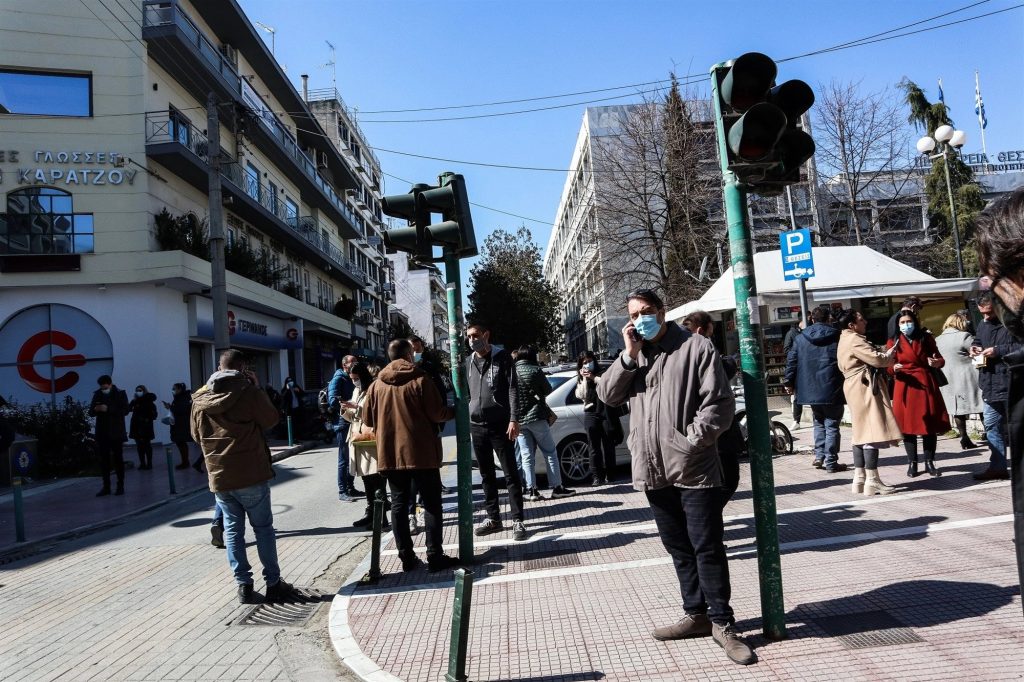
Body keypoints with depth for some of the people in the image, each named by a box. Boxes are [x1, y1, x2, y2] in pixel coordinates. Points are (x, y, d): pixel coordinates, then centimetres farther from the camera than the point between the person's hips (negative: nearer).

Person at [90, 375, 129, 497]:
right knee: (103, 460, 3)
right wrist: (95, 410, -15)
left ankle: (120, 486, 8)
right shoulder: (97, 394, 7)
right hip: (102, 433, 3)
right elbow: (91, 412, 8)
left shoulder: (120, 394, -2)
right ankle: (106, 486, 8)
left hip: (116, 433, -3)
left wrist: (108, 409, -22)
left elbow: (125, 410, -12)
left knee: (118, 459, 3)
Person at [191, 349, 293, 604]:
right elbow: (270, 419, -1)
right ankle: (273, 583, 11)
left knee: (232, 530, 11)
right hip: (251, 474, -4)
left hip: (219, 476, 4)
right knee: (263, 528, 6)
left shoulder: (200, 398, 4)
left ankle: (244, 585, 12)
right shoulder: (248, 391, -11)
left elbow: (197, 434, 14)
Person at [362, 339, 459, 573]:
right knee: (431, 503, 4)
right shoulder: (420, 380, -8)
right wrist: (454, 411, 10)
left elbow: (368, 419, 9)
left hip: (390, 454, 4)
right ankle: (435, 556, 4)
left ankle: (407, 557, 12)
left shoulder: (376, 385, 5)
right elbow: (437, 414, -10)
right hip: (421, 452, -4)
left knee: (399, 504, 10)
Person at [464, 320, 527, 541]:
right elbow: (466, 393, 15)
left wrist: (513, 419, -16)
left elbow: (512, 389, -8)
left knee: (511, 474, -1)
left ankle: (517, 520, 4)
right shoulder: (468, 362, 11)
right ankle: (493, 518, 20)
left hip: (500, 425, -5)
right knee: (486, 475, 11)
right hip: (477, 426, 5)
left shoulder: (502, 357, -3)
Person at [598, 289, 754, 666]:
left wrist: (692, 440, -17)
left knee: (707, 548, 0)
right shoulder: (633, 354, 14)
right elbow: (607, 394, 4)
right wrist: (629, 355, -6)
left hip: (694, 467, -5)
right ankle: (697, 615, 29)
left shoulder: (696, 346, -5)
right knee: (679, 548, 16)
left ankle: (722, 623, 14)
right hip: (653, 469, 6)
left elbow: (720, 403, -9)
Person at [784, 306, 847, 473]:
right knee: (832, 426, 3)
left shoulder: (800, 338, 3)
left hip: (811, 389, 3)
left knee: (819, 423, 19)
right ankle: (831, 462, 4)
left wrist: (789, 382, 12)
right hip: (832, 390, -3)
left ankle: (819, 456, 14)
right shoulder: (837, 337, -5)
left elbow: (791, 361, 4)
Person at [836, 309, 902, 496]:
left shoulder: (845, 340, 18)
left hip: (855, 388, 11)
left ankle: (859, 478, 14)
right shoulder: (854, 340, -14)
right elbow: (877, 359, -19)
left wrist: (883, 353, 12)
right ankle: (872, 481, -8)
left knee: (862, 432, 12)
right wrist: (889, 354, 1)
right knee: (872, 432, -9)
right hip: (866, 388, -11)